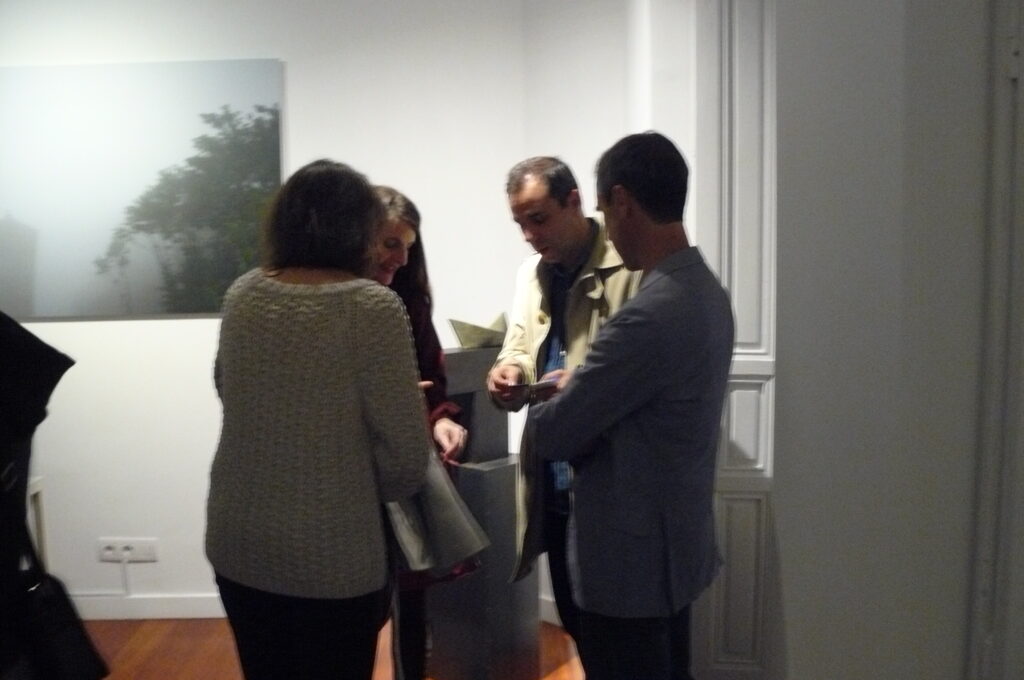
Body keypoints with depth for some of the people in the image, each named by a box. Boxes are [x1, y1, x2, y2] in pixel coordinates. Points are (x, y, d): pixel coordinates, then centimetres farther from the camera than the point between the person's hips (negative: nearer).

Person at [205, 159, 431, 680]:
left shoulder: (241, 295, -1)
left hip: (237, 544, 5)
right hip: (334, 554, -5)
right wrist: (371, 494, 4)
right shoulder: (373, 307, -18)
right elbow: (405, 452, -18)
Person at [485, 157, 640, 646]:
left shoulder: (630, 269, -13)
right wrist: (509, 373, -8)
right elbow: (517, 352, 13)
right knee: (575, 625, 20)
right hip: (551, 481, 7)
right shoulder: (531, 272, 12)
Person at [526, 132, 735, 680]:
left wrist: (556, 396, 0)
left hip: (630, 558, -9)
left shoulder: (648, 315, -29)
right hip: (677, 544, 9)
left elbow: (552, 435, -21)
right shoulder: (708, 291, 2)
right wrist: (579, 390, 4)